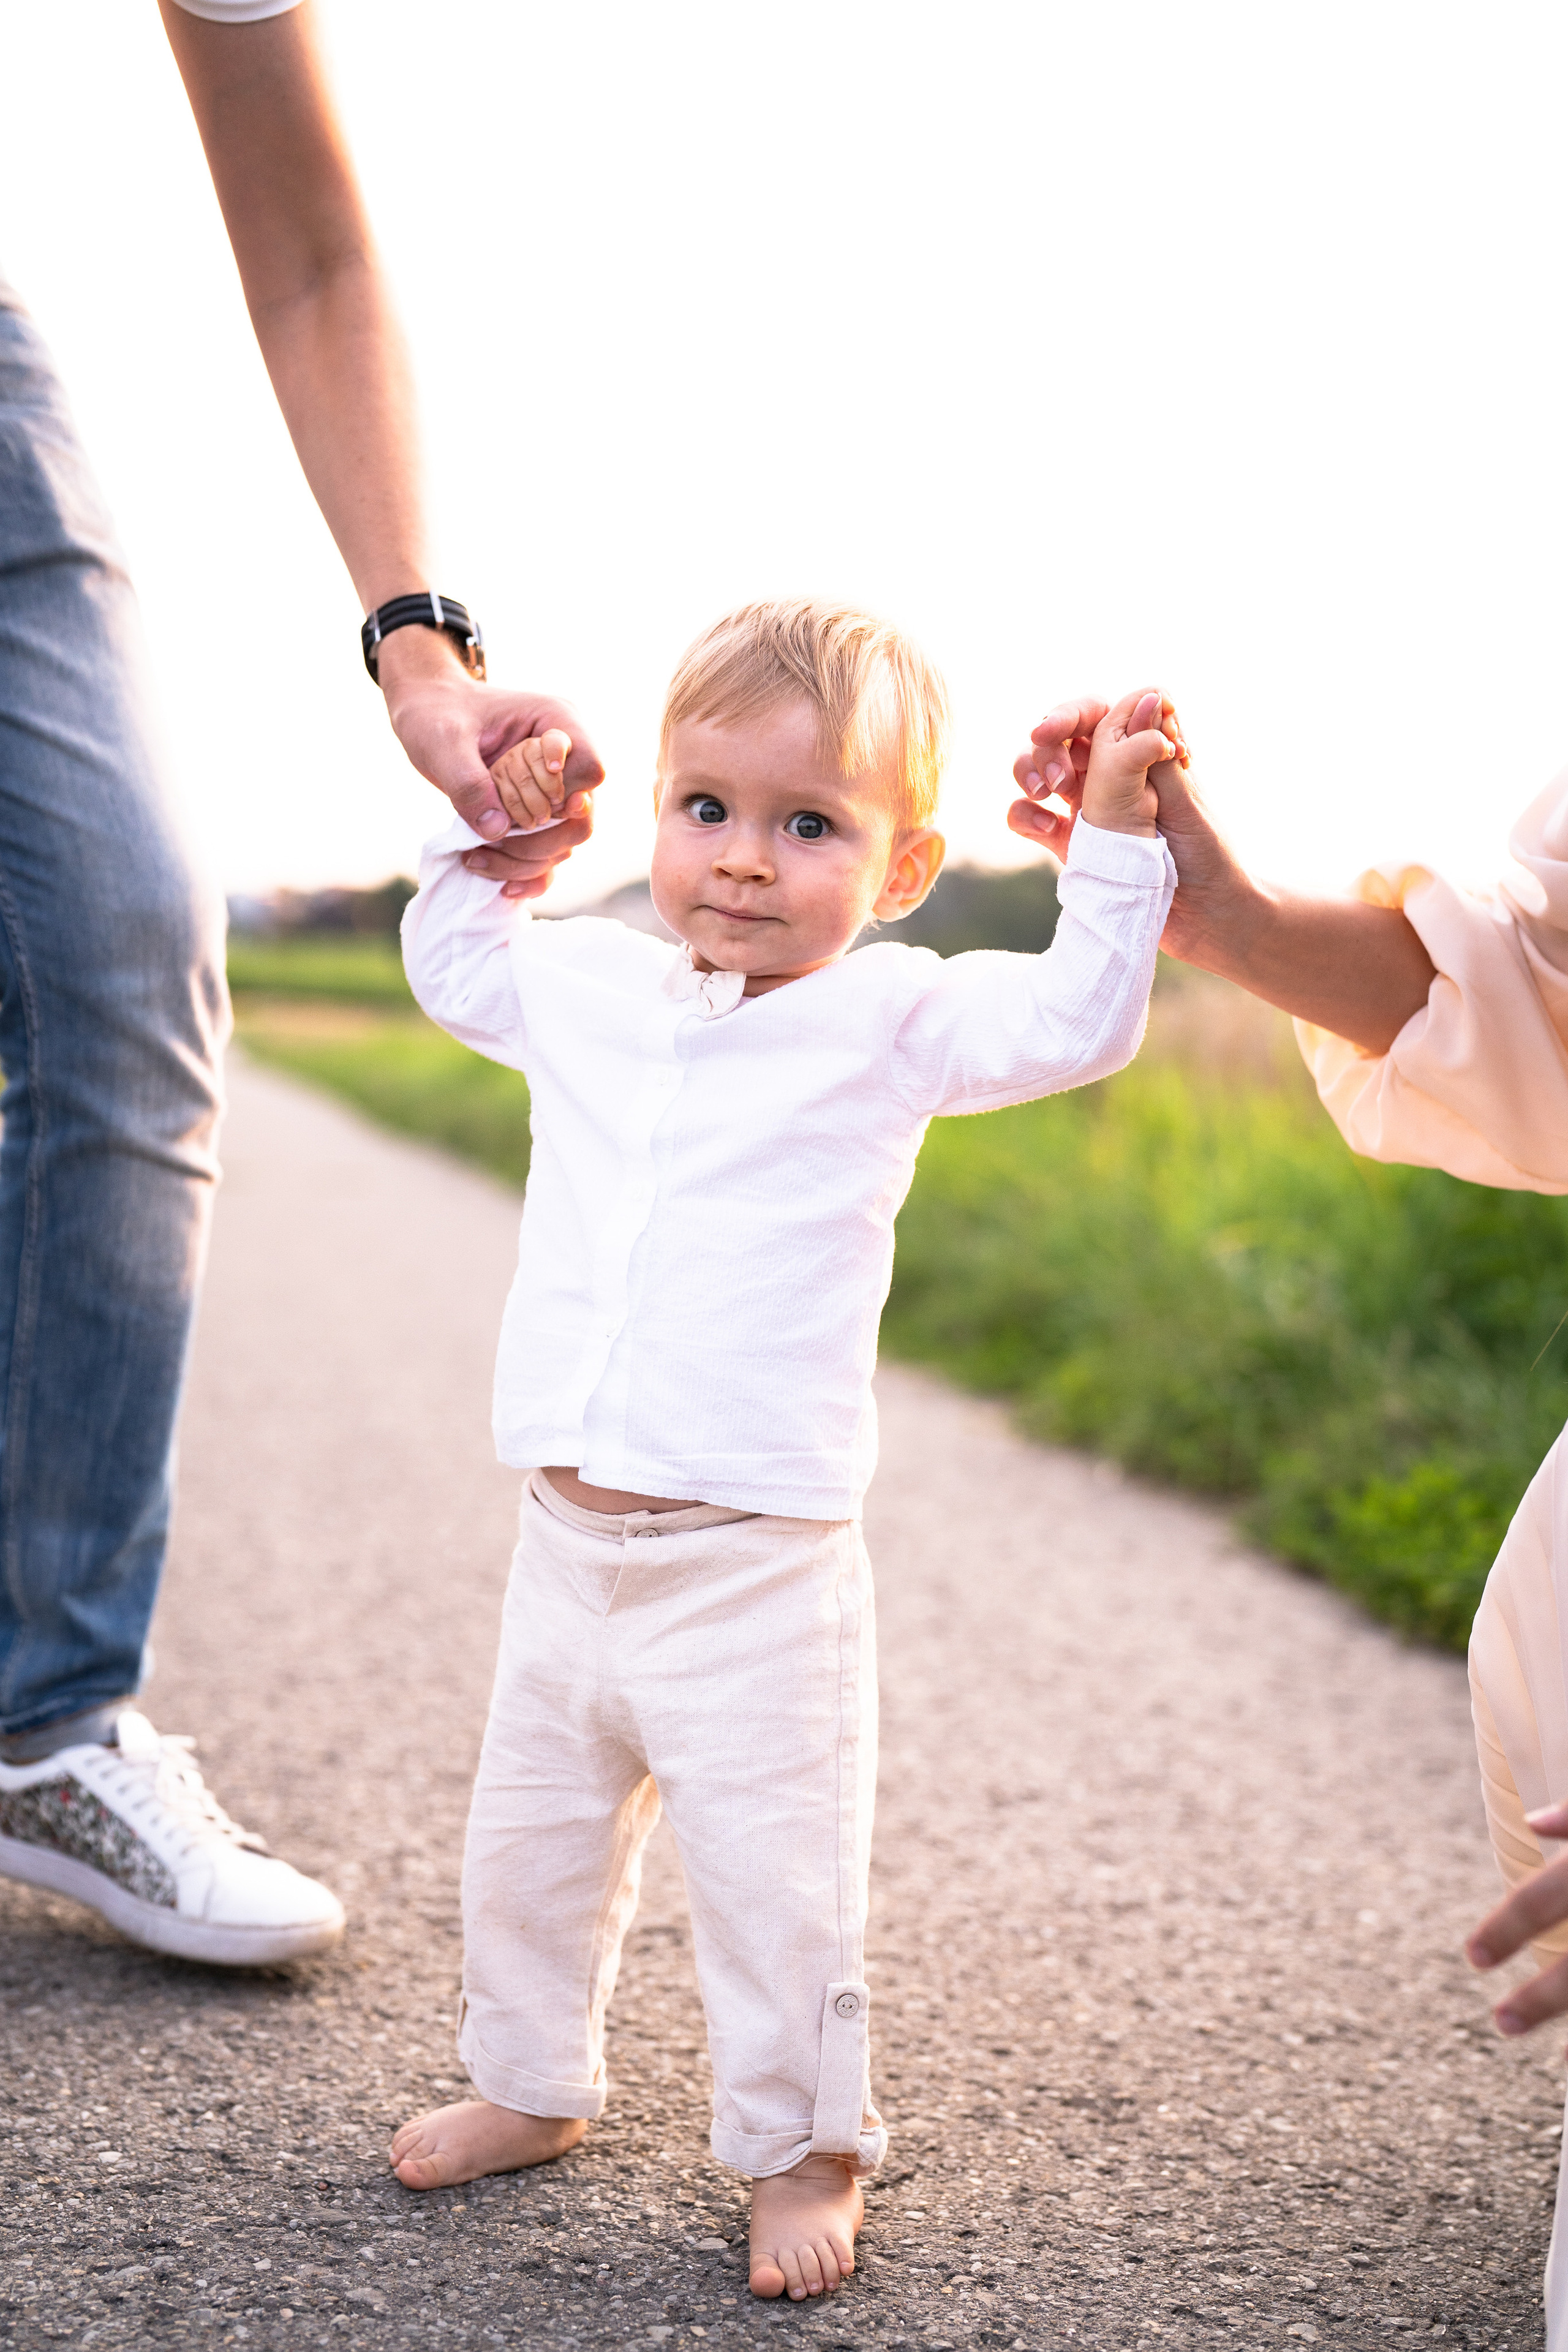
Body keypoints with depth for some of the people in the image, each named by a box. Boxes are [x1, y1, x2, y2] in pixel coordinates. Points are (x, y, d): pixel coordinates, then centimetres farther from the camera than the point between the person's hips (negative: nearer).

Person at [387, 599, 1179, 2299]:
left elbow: (1078, 1023, -16)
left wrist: (1114, 840, -21)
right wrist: (484, 836, 19)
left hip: (755, 1569, -5)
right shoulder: (589, 988, 8)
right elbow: (452, 966, 28)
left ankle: (801, 2149, 22)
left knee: (771, 1876, 1)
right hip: (569, 1544, 5)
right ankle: (533, 2084, 40)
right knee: (529, 1841, 19)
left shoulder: (888, 1021, -6)